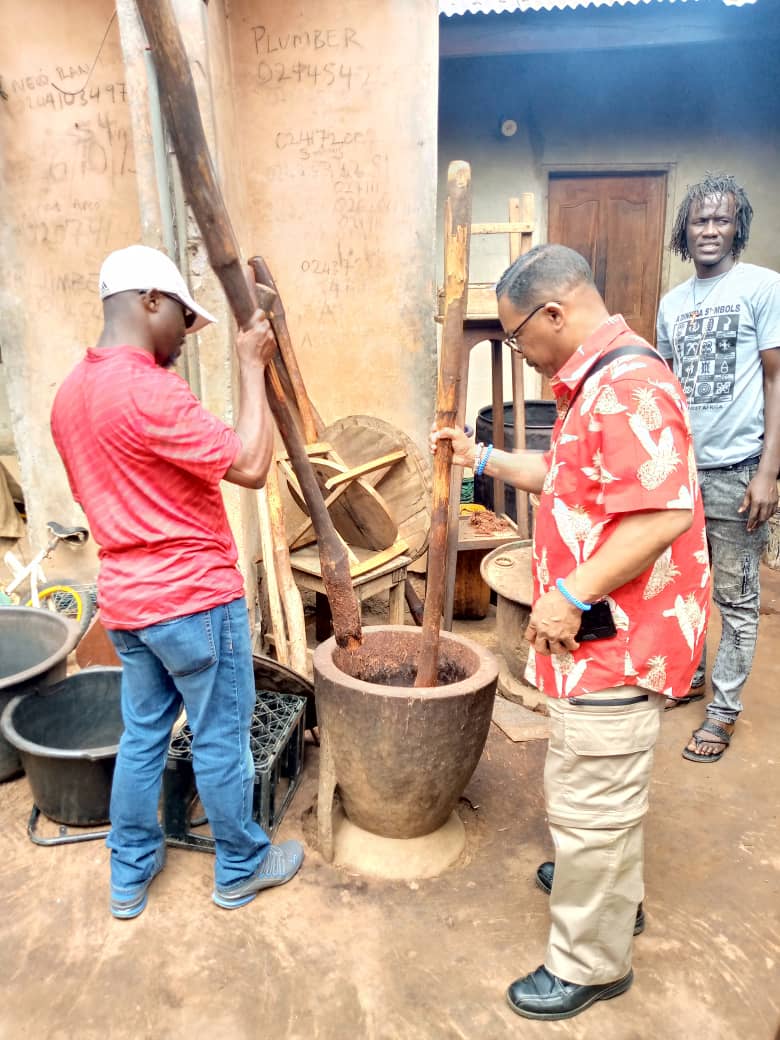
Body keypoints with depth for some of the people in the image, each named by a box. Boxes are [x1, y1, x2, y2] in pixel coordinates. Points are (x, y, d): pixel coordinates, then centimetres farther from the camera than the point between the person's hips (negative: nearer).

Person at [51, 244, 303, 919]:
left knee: (143, 734, 20)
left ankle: (131, 873, 35)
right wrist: (252, 367, -14)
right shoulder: (150, 391, -22)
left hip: (125, 598, 8)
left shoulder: (72, 393, 7)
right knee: (221, 740, 9)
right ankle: (241, 868, 29)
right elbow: (251, 466, -22)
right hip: (194, 600, -8)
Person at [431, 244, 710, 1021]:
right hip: (601, 633, 11)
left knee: (589, 799, 4)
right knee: (600, 786, 27)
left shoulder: (627, 387, -23)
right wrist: (485, 459, 16)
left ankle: (589, 962, 25)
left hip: (616, 639, -11)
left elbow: (661, 515, -30)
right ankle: (610, 889, 50)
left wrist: (569, 594, -25)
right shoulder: (596, 383, 12)